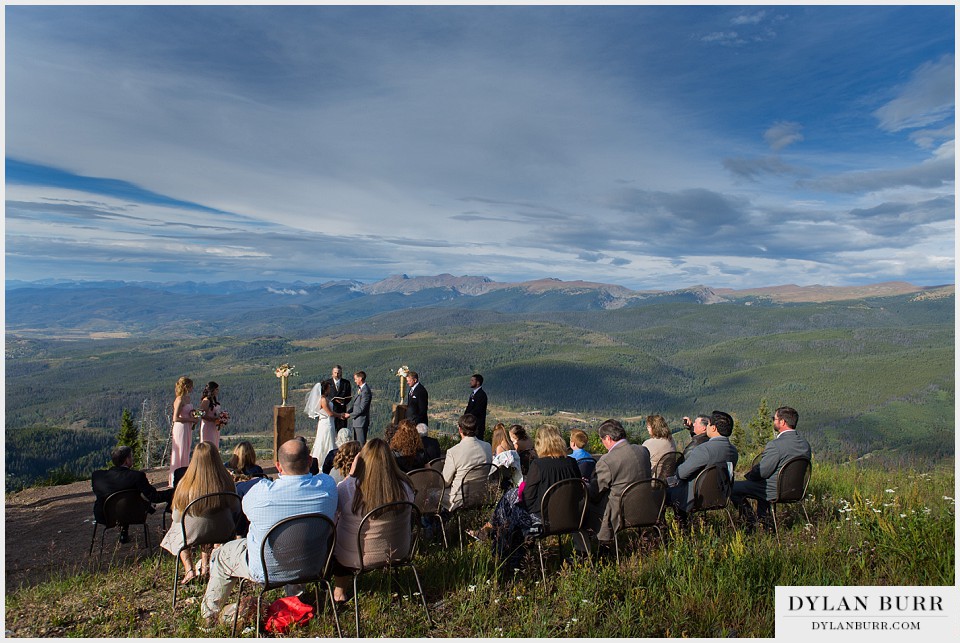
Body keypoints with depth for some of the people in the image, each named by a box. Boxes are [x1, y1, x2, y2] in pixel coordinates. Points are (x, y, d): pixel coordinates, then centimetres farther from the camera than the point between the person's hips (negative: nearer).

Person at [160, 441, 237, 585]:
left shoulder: (186, 485, -19)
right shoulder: (228, 482, -17)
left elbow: (177, 518, -4)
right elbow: (234, 510, -1)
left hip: (194, 535, -1)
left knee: (176, 532, 34)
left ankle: (189, 570, 23)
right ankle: (205, 566, 33)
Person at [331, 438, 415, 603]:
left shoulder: (348, 487, -26)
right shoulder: (404, 487, -17)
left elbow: (335, 505, -3)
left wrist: (350, 474, -4)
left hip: (356, 558, -3)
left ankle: (340, 590, 41)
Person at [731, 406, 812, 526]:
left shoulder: (775, 445, -26)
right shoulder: (805, 443, 0)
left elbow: (762, 472, -20)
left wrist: (749, 475, 1)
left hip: (776, 491, -9)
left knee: (733, 488, 2)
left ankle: (752, 523, 15)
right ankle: (762, 519, 38)